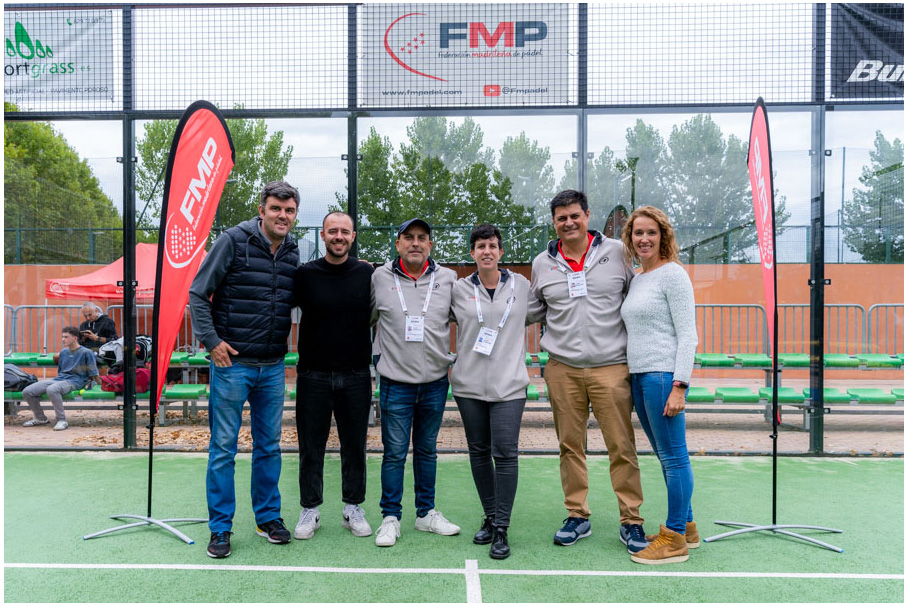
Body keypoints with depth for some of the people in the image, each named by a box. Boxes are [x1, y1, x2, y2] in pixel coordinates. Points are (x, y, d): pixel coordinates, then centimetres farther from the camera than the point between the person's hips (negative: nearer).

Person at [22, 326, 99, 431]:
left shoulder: (86, 353, -2)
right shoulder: (63, 352, 20)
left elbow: (93, 374, -2)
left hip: (74, 381, -8)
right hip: (58, 379, 8)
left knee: (51, 389, -39)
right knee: (27, 392, -6)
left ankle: (62, 420, -27)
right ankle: (40, 418, 14)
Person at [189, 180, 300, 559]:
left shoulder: (292, 253, 6)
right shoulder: (233, 241, -8)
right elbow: (198, 294, -6)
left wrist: (282, 346, 9)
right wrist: (211, 341, -10)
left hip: (273, 368, 5)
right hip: (232, 363, -4)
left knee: (269, 446, 13)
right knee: (223, 447, 5)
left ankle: (268, 517, 28)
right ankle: (220, 527, 19)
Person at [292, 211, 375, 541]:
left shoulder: (367, 274, 1)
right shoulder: (305, 274, -1)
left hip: (356, 375, 1)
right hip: (313, 375, 0)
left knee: (354, 446, 10)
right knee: (311, 447, 8)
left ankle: (353, 508, 27)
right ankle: (309, 511, 25)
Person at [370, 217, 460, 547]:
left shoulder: (448, 278, 1)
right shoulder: (380, 277, -1)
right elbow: (366, 318, 12)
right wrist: (377, 354, 9)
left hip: (435, 382, 2)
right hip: (395, 382, -2)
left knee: (427, 450, 15)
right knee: (394, 452, 5)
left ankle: (426, 513, 29)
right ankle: (390, 517, 20)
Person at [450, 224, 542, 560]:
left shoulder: (521, 285, 5)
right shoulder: (459, 289, 4)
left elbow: (536, 315, 20)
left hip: (508, 384, -1)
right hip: (469, 383, 2)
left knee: (505, 454, -6)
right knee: (479, 452, 10)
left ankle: (502, 529, 6)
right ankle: (490, 517, 27)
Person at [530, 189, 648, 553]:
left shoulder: (617, 253, 3)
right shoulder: (542, 263, 9)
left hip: (611, 366, -2)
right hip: (562, 368, 2)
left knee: (621, 446, 1)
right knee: (570, 445, 9)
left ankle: (631, 521, 16)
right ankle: (577, 516, 23)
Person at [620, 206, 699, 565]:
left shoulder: (673, 274, -6)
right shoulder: (636, 279, 17)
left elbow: (688, 335, -11)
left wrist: (679, 386, -17)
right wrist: (633, 375, 15)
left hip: (664, 374, -8)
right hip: (640, 376, 9)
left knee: (673, 456, -1)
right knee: (666, 456, 15)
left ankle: (675, 538, 10)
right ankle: (687, 527, 28)